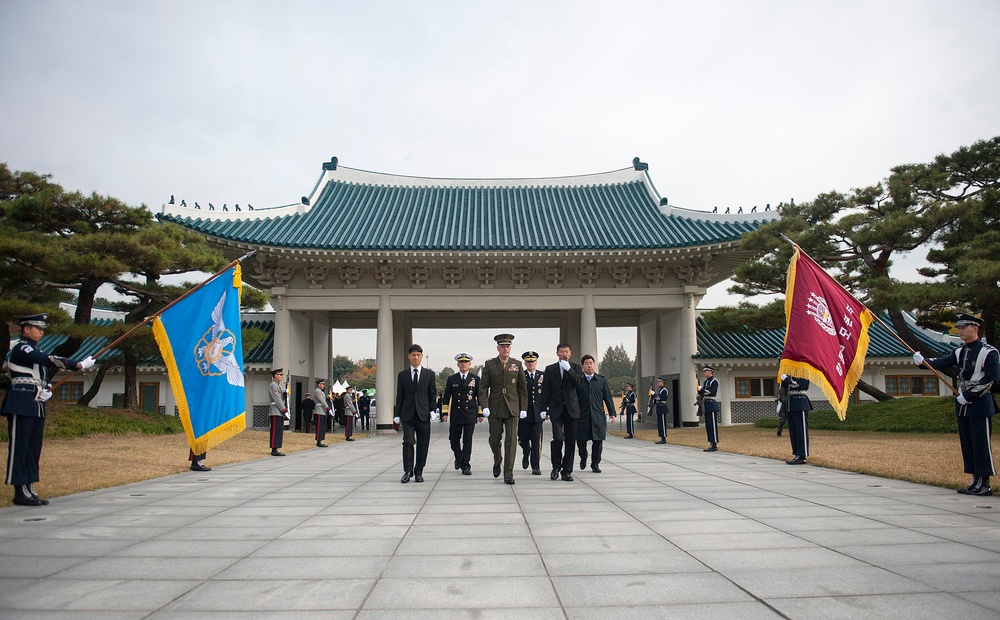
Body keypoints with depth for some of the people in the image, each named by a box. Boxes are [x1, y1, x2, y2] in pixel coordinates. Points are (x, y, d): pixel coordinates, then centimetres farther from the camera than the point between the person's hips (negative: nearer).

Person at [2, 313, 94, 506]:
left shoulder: (37, 351, 18)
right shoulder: (21, 349, -10)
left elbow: (44, 377, 24)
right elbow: (49, 360, -23)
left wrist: (48, 390, 2)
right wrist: (79, 365, -28)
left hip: (37, 406, 9)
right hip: (21, 406, -9)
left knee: (34, 448, 10)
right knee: (19, 447, -4)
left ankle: (28, 489, 16)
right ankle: (20, 492, 0)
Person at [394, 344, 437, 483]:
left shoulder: (429, 374, 8)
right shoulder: (402, 375, 9)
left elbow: (433, 394, 9)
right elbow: (399, 396, 9)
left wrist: (432, 411, -2)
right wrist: (397, 415, 4)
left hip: (423, 415, 0)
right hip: (407, 415, 0)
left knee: (422, 445, 3)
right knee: (408, 442, -10)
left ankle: (418, 472, 14)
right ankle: (408, 471, 1)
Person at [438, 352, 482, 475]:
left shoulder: (475, 379, 5)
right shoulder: (452, 379, 7)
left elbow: (480, 397, 7)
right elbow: (446, 397, 7)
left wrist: (481, 413, 3)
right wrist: (444, 413, -1)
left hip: (470, 414, -1)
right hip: (455, 415, 1)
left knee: (467, 441, -3)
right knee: (454, 440, 6)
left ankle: (465, 466, 3)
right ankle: (458, 458, 34)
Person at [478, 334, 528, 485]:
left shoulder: (517, 364, 6)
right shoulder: (489, 364, 3)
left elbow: (522, 388, 8)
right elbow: (483, 387, 1)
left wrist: (524, 408, 3)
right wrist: (484, 406, -9)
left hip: (512, 408, 0)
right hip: (495, 408, 0)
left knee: (511, 441, -5)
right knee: (494, 439, 7)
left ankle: (508, 474, -1)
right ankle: (497, 460, 37)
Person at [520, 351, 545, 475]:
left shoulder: (543, 376, 9)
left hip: (537, 413, 0)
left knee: (536, 440, -3)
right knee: (523, 438, 6)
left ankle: (535, 466, 3)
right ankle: (526, 454, 38)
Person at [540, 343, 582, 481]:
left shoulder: (576, 368, 9)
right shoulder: (550, 369, 9)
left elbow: (578, 383, -9)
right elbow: (545, 391, 8)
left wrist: (568, 369, -16)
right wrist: (544, 409, 2)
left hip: (571, 409, 1)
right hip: (556, 409, -1)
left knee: (570, 441, 2)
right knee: (558, 438, -15)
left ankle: (567, 471, 12)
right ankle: (556, 467, 6)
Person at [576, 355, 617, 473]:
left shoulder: (602, 380, 9)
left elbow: (608, 397, 10)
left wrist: (612, 413, 4)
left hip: (598, 416, 1)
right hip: (582, 416, -1)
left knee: (598, 441, 1)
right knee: (581, 441, 1)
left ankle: (595, 464, 16)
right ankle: (583, 459, 29)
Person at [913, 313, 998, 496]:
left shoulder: (988, 352, -8)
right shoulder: (959, 352, 11)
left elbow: (992, 379, -14)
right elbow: (942, 363, -4)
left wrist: (969, 395, -17)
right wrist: (922, 361, -22)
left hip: (980, 406, -7)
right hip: (963, 405, 7)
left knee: (981, 444, -4)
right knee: (967, 445, 9)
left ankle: (985, 484, 3)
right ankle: (976, 481, 17)